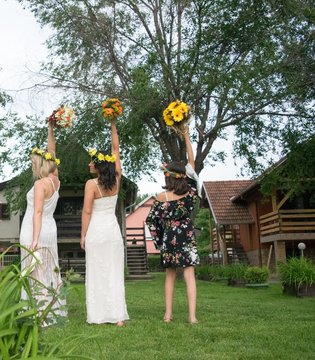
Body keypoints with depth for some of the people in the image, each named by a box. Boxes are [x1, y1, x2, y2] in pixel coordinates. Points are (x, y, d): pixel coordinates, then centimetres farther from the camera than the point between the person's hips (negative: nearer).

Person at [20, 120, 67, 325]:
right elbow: (51, 153, 16)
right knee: (49, 271, 13)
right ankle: (53, 311, 20)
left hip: (35, 231, -8)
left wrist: (34, 240, -22)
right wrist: (51, 130, 16)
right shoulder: (55, 181, 6)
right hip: (50, 230, 8)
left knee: (36, 274, -4)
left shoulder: (40, 184, -15)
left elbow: (38, 213, -20)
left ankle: (40, 316, -2)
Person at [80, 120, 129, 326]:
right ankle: (118, 315, 5)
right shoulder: (116, 180, 1)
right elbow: (116, 149, 9)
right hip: (113, 229, 4)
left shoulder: (91, 184, -11)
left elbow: (87, 211, -11)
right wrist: (113, 126, 13)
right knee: (115, 272, 6)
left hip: (96, 230, -4)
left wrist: (83, 234, -2)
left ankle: (99, 316, 7)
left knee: (97, 273, 3)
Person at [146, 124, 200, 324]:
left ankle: (168, 314, 16)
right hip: (187, 238, 0)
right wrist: (186, 136, 5)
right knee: (189, 276, -1)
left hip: (169, 240, 0)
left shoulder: (161, 198, -9)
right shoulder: (191, 192, -6)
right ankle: (192, 316, -6)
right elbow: (192, 162, 2)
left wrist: (158, 240, 13)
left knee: (170, 276, 13)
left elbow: (151, 220, -1)